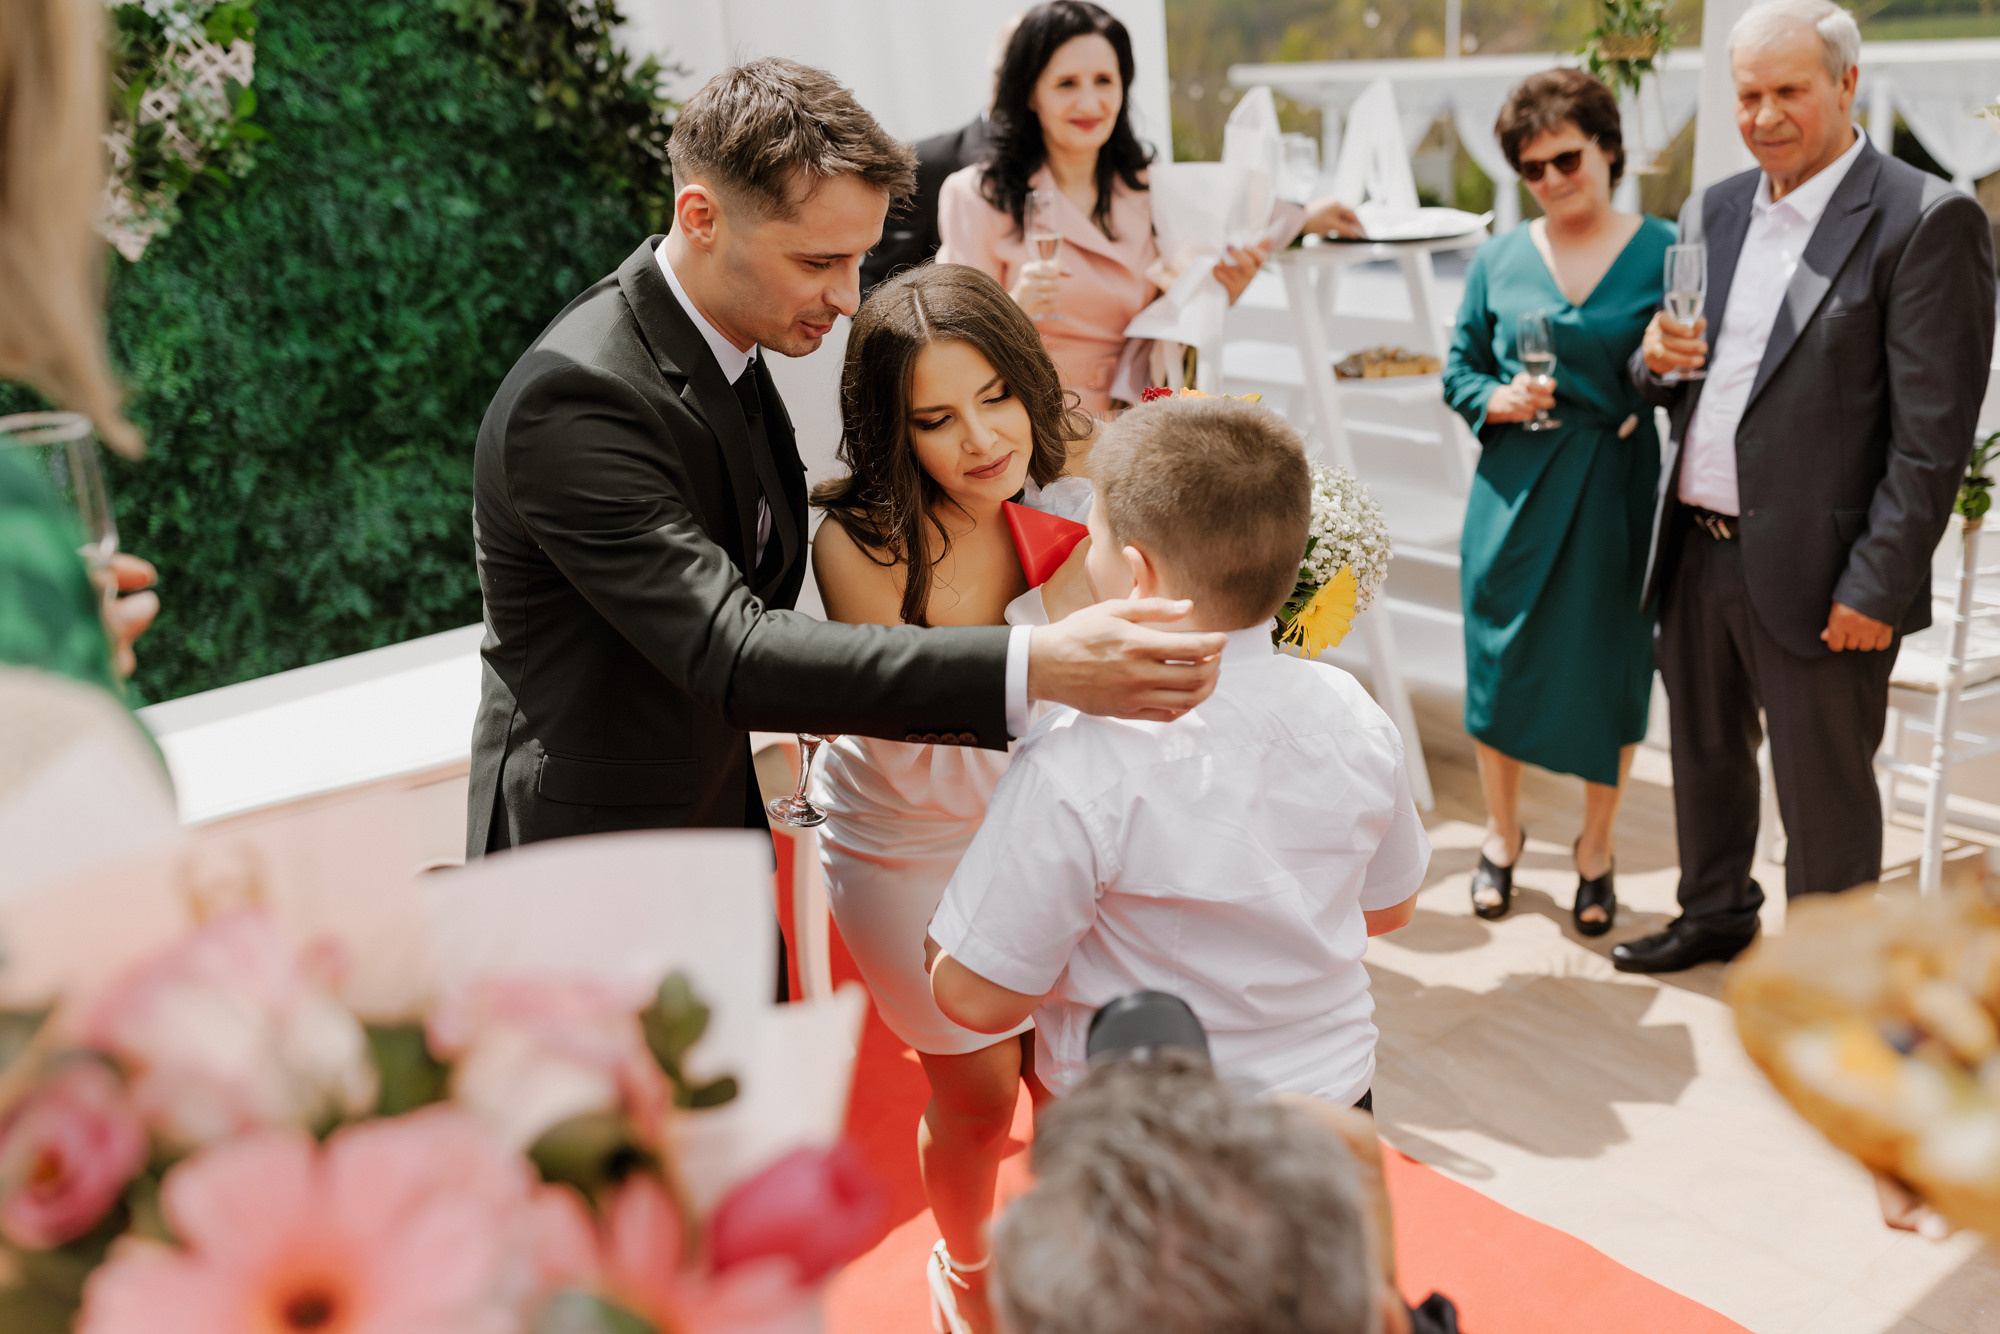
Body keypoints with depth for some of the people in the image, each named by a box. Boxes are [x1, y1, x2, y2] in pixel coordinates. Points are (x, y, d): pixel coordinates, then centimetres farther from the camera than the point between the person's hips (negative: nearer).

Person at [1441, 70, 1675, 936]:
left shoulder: (1663, 252, -1)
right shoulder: (1499, 258, 5)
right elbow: (1459, 368, 12)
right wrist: (1494, 400, -8)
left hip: (1620, 491, -1)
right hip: (1515, 490, 2)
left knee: (1610, 670, 8)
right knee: (1501, 662, 9)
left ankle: (1595, 850, 29)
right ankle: (1502, 834, 32)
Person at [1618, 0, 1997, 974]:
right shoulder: (1712, 212, 10)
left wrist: (1878, 585, -17)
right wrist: (1656, 360, -6)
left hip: (1812, 570, -6)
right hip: (1696, 550, 6)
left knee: (1824, 795, 8)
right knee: (1705, 755, 22)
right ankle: (1714, 915, 43)